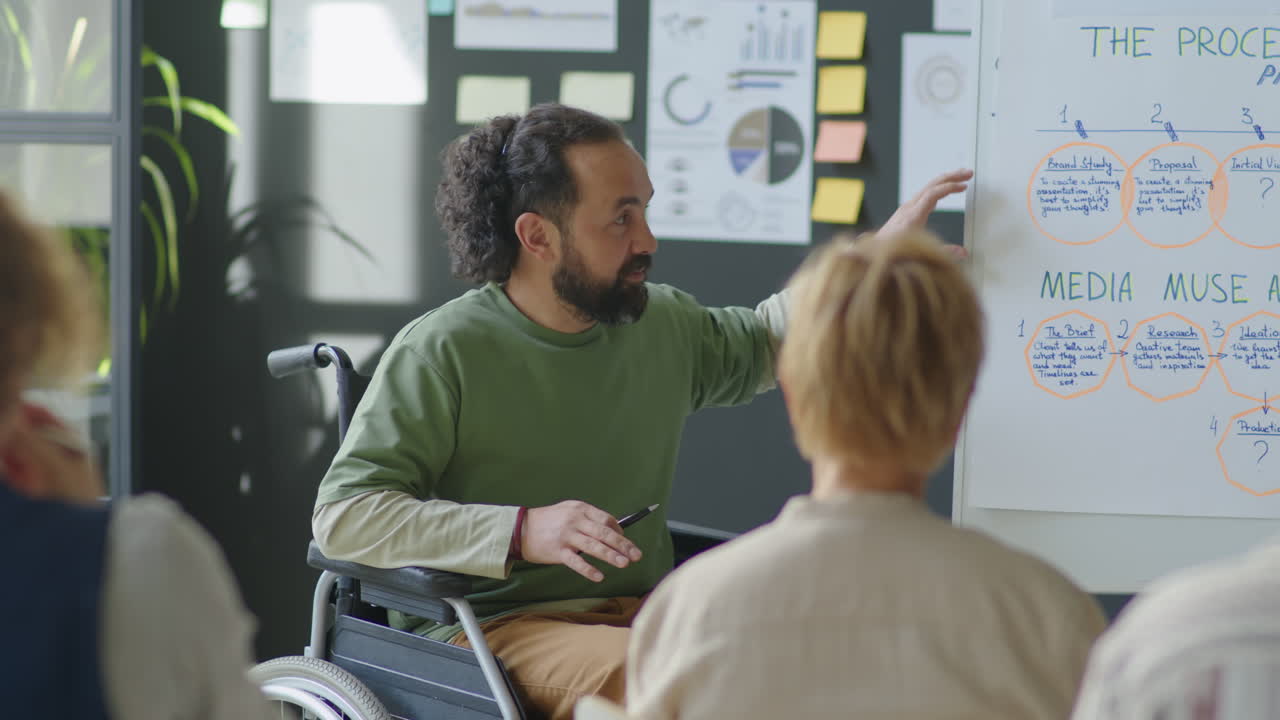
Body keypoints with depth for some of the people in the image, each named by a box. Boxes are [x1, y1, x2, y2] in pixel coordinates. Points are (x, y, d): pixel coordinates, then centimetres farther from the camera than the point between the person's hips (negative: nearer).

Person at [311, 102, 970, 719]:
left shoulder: (665, 322, 11)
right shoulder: (441, 353, -9)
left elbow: (765, 339, 32)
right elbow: (342, 516, -14)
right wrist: (523, 532, -22)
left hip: (639, 612, 6)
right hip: (491, 627, -6)